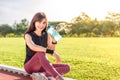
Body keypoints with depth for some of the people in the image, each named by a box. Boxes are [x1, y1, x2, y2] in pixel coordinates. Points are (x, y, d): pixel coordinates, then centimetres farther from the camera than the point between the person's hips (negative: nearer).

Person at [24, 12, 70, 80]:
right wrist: (51, 51, -35)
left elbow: (52, 50, 4)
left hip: (42, 66, 6)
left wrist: (53, 40, -13)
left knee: (67, 67, -12)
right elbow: (33, 47, -30)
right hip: (30, 66, -5)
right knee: (40, 53, -37)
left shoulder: (46, 35, 7)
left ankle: (43, 74, -33)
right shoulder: (28, 35, -9)